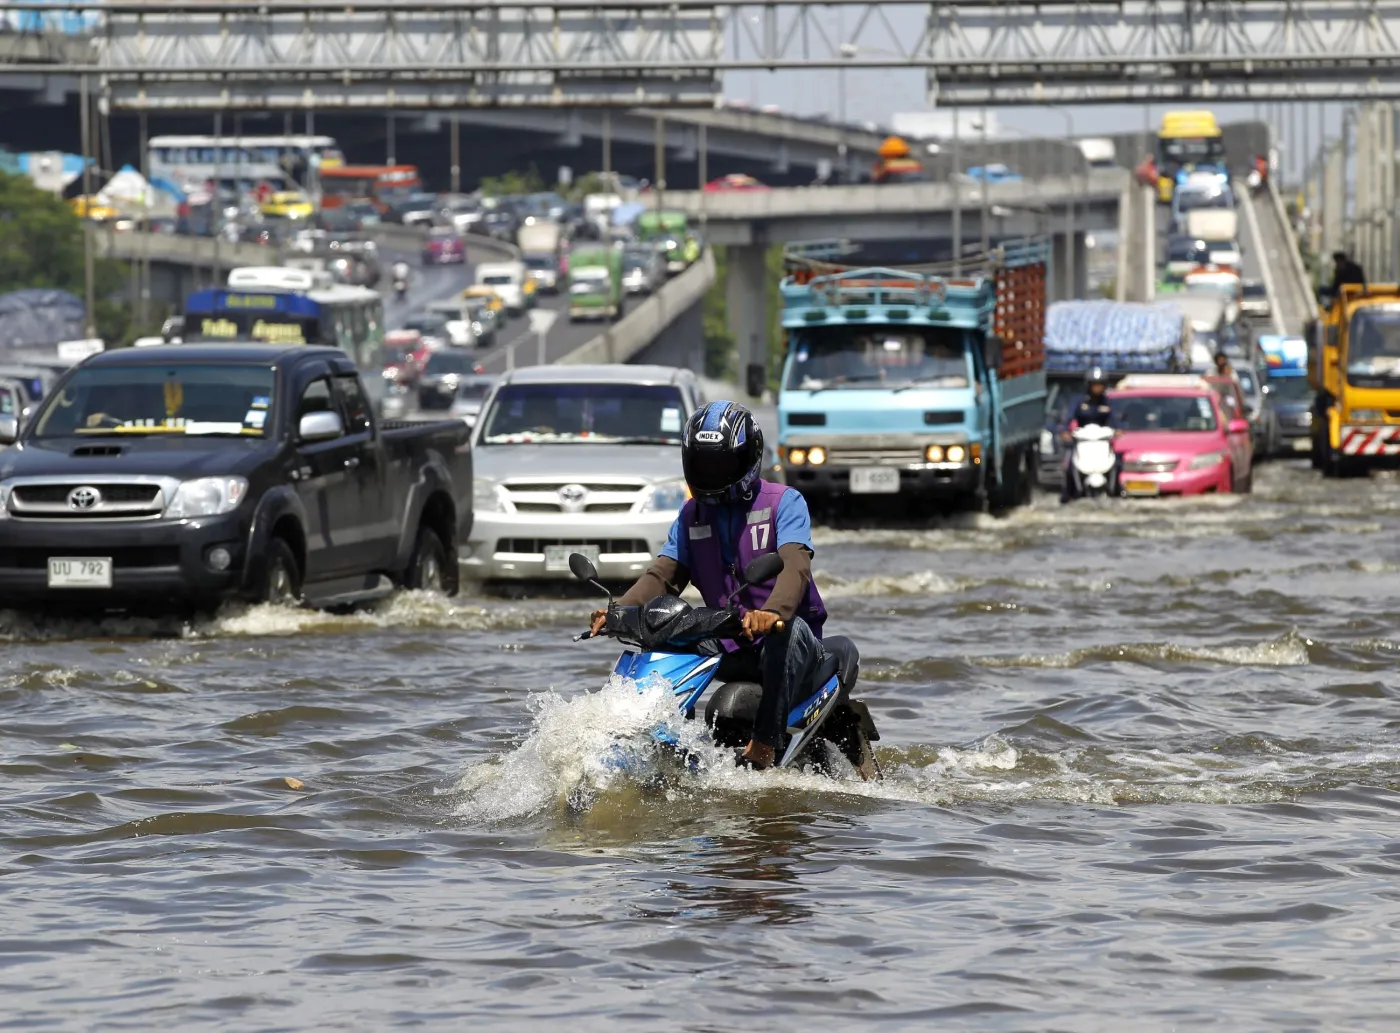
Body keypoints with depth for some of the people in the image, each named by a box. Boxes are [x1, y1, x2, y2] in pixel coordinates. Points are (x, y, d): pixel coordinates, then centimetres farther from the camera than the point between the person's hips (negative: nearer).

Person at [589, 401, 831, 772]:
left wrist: (773, 612, -44)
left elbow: (795, 566, -21)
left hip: (788, 644, -5)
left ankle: (763, 749, -42)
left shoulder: (784, 502, -4)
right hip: (728, 654, 5)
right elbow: (663, 574, 4)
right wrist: (619, 610, -18)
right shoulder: (692, 515, 14)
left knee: (790, 630, -39)